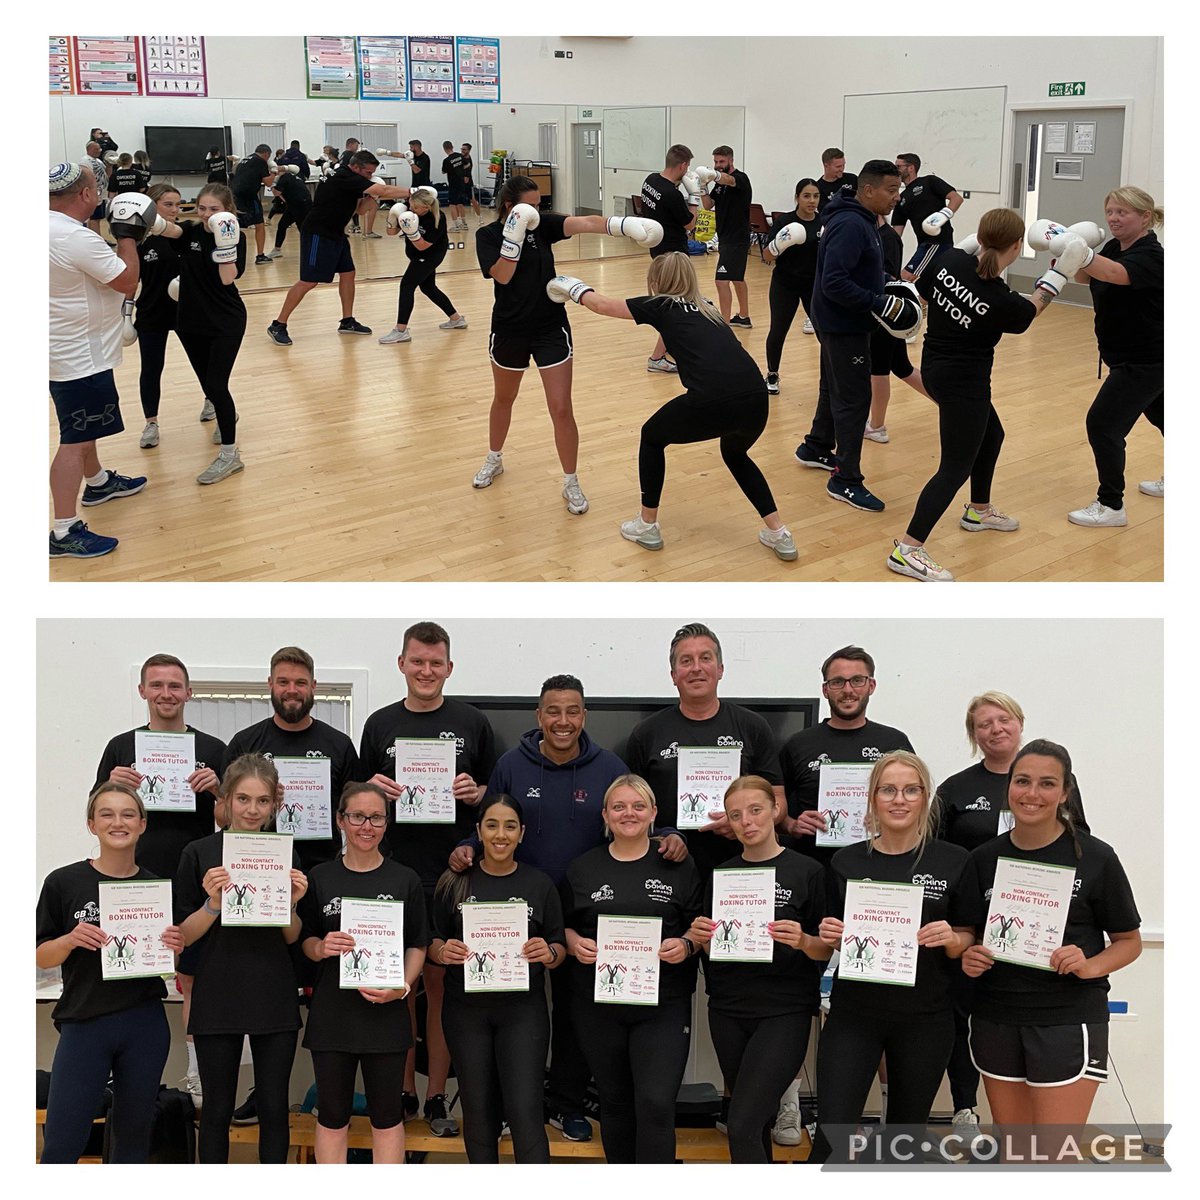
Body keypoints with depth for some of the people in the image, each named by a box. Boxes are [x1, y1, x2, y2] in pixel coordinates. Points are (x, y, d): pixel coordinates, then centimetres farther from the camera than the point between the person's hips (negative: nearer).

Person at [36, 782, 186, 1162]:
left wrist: (174, 948, -10)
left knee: (133, 1135, 12)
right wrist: (71, 940, -19)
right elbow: (41, 958, 1)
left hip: (145, 1026, 2)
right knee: (61, 1145, -2)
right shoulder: (63, 882, -3)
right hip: (84, 1024, -2)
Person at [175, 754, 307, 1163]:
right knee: (217, 1110, 8)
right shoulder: (200, 853, -3)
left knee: (274, 1108, 7)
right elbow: (183, 937, -1)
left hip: (274, 998, 2)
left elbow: (293, 938, 10)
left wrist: (291, 902, -10)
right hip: (217, 998, -2)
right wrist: (212, 904, -19)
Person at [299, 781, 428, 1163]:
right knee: (332, 1116, 9)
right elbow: (304, 940, 7)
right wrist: (321, 947, -15)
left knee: (387, 1116, 8)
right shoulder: (320, 877, 3)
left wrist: (402, 987, -13)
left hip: (386, 1013, 0)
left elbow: (417, 946, 4)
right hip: (332, 1013, 0)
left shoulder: (405, 880, 2)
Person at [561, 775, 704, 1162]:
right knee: (615, 1101, 12)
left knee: (656, 1104, -11)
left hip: (662, 1004, -2)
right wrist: (574, 943, -8)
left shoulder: (678, 866, 3)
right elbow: (564, 926, 13)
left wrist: (685, 945, -14)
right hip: (599, 1003, 2)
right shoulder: (582, 869, 8)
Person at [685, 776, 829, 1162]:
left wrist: (803, 941, -23)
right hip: (728, 1010, 5)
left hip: (784, 1011, -5)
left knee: (742, 1126, -13)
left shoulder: (806, 871, -6)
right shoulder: (721, 874, 8)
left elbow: (827, 950, -2)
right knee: (756, 1122, 13)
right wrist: (699, 937, -8)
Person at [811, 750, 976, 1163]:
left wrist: (951, 939, -17)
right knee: (831, 1138, -5)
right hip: (853, 1014, 0)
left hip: (925, 1019, 0)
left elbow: (969, 941, 4)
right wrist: (829, 937, -10)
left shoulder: (954, 862, -3)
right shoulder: (846, 862, 2)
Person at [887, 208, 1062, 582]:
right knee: (956, 468, -2)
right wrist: (1060, 272, 8)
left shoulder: (950, 258, -12)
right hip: (965, 383, -8)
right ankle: (908, 550, -7)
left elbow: (920, 288, 6)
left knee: (990, 435, 28)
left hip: (935, 366, 8)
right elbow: (1031, 310, 0)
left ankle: (979, 510, 47)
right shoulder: (1001, 300, -23)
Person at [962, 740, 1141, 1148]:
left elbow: (1129, 941, 2)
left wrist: (1090, 966, -17)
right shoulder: (984, 859, 4)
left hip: (1068, 1020, -4)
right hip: (996, 1019, 4)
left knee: (1056, 1156, -4)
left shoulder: (1095, 858, -6)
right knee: (1013, 1153, 14)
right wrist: (970, 958, -7)